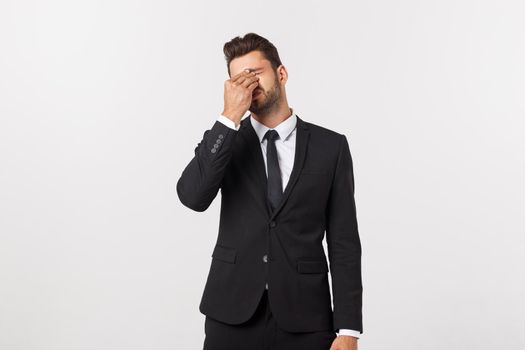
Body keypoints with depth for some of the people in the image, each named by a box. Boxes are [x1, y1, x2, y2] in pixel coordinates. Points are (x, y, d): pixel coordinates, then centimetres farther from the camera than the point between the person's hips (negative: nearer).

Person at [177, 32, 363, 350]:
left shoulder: (331, 146, 2)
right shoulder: (224, 140, 6)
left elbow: (344, 242, 0)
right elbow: (193, 197, -14)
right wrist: (230, 117, -15)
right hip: (232, 314, 1)